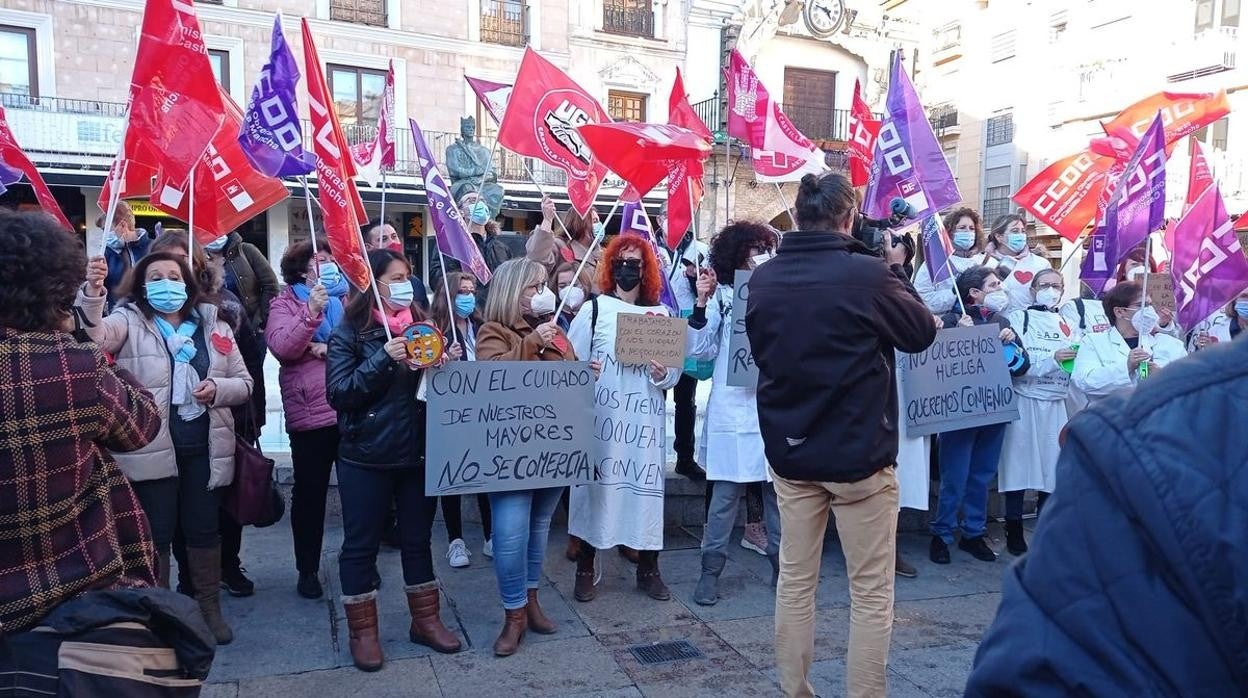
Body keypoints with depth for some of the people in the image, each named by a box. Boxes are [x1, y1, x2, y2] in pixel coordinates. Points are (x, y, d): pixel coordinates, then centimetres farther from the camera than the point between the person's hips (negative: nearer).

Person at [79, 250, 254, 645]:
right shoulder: (130, 321, -1)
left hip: (204, 445, 3)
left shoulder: (213, 325, 8)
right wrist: (92, 294, -42)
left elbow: (244, 382, 10)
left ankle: (209, 607, 28)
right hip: (151, 447, -3)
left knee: (204, 528, 13)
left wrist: (218, 388, -11)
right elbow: (96, 337, -25)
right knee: (157, 532, 6)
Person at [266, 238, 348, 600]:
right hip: (310, 412, -2)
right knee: (309, 493, 8)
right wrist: (311, 312, -25)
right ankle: (308, 569, 23)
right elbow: (282, 347, -15)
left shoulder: (348, 296, 9)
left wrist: (333, 348, -14)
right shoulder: (285, 303, 1)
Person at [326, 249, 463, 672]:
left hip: (419, 452, 5)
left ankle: (425, 619, 29)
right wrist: (384, 359, -25)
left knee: (417, 538, 15)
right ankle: (362, 631, 21)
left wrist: (450, 364, -7)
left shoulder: (422, 327, 8)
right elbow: (338, 392, -16)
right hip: (366, 457, -4)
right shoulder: (350, 333, -6)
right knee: (361, 544, 7)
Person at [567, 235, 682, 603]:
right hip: (601, 416, -2)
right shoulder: (593, 309, 4)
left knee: (646, 486, 4)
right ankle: (585, 569, 15)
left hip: (646, 417, 2)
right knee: (596, 485, 1)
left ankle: (648, 569, 19)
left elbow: (677, 368, 10)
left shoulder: (661, 313, 10)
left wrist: (663, 375, -10)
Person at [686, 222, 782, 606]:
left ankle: (782, 563, 24)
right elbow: (701, 350, -4)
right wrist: (701, 303, -13)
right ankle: (711, 571, 13)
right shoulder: (719, 297, 1)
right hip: (733, 409, -2)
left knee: (780, 489, 10)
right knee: (726, 493, 2)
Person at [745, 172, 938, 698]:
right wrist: (896, 271, 10)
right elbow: (923, 333, 0)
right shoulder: (868, 273, -16)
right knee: (870, 591, 8)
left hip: (789, 448, 5)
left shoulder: (764, 278, -1)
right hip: (859, 451, -5)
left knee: (794, 580, 15)